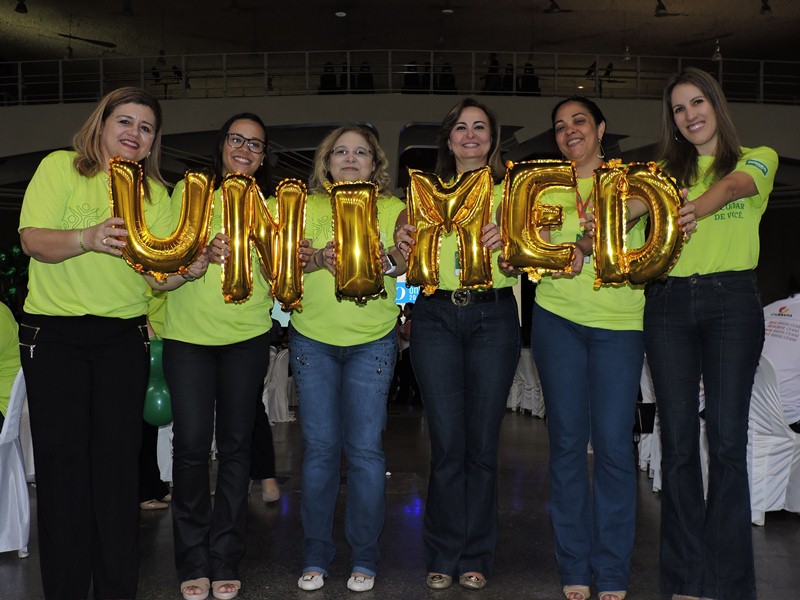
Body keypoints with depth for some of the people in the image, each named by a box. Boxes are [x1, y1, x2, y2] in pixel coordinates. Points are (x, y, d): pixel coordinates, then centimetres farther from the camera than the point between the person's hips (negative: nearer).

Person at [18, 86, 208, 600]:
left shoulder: (156, 194, 9)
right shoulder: (60, 168, 0)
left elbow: (157, 276, 3)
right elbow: (34, 241, -13)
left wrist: (186, 270, -18)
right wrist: (88, 238, -31)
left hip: (123, 336, 2)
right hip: (54, 333, -2)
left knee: (119, 457, 4)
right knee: (62, 457, 1)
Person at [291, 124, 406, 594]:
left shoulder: (392, 209, 6)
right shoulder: (307, 207, 8)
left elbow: (409, 257, -8)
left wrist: (387, 259, -29)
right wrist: (319, 258, -21)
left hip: (372, 343, -1)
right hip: (313, 339, 1)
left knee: (365, 448, 0)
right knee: (319, 448, 5)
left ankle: (365, 557, 13)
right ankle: (316, 555, 17)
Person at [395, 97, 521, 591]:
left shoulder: (510, 190, 9)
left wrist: (507, 242, -24)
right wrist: (404, 245, -14)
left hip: (493, 315, -1)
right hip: (437, 315, 1)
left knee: (482, 441, 2)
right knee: (447, 442, 0)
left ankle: (476, 556, 16)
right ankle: (445, 555, 14)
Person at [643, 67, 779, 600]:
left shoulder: (757, 159, 8)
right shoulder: (667, 171, 15)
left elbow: (729, 187, -15)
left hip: (732, 302, -2)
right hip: (670, 304, 2)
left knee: (728, 440, -6)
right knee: (678, 440, 2)